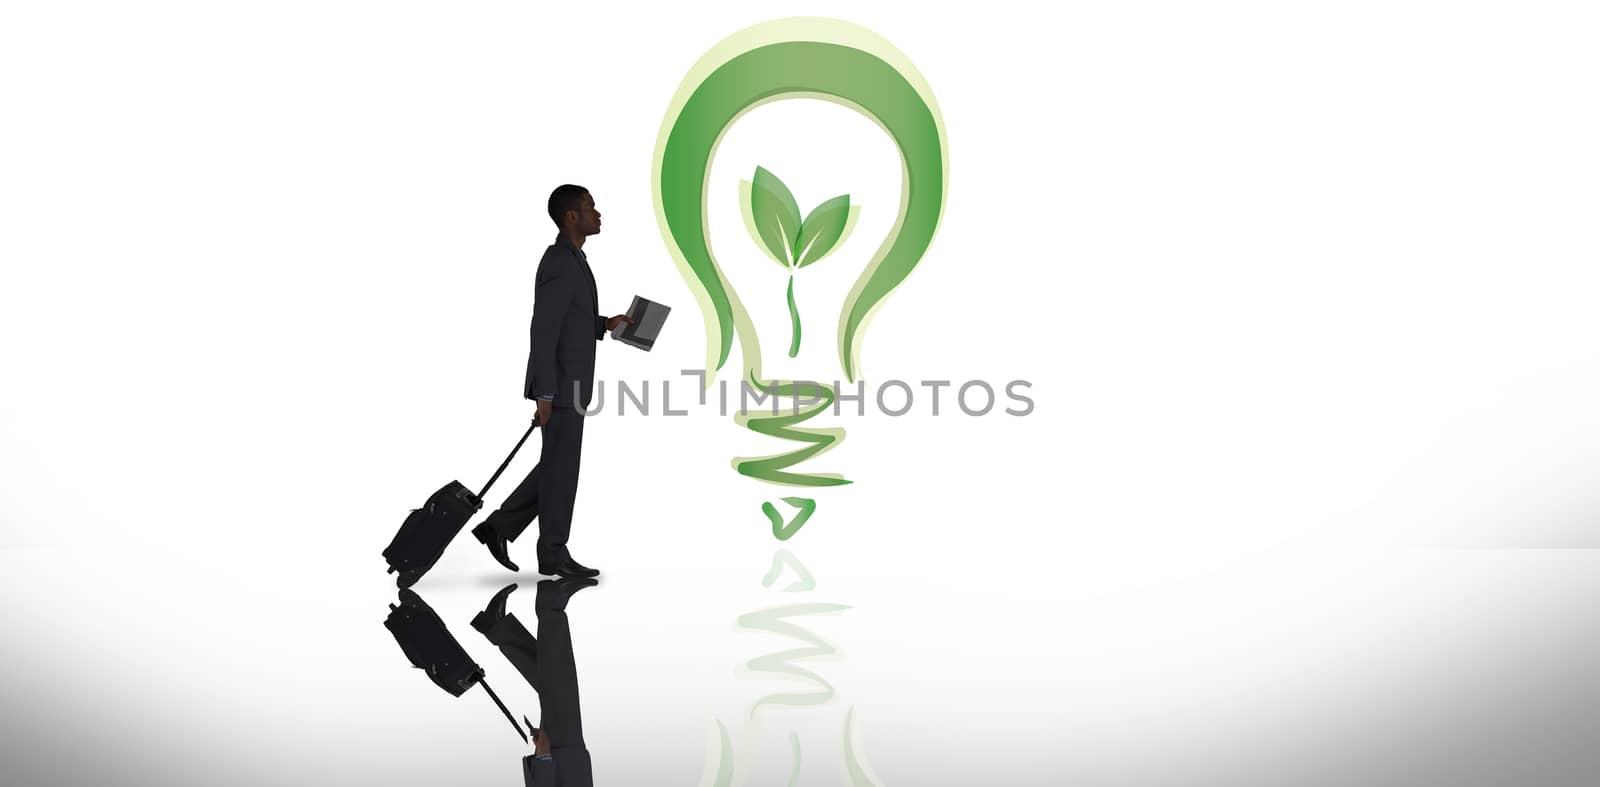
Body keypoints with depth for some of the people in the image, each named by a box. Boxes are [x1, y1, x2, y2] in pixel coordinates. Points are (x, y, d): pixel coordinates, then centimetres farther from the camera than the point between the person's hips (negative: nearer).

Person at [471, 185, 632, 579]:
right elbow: (542, 331, -22)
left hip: (567, 383, 10)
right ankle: (554, 554, 10)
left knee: (557, 466, 15)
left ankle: (499, 527, 19)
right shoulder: (559, 264, -19)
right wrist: (545, 394, -22)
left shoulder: (568, 259, 14)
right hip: (560, 386, -10)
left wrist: (605, 324, 11)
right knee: (561, 469, -1)